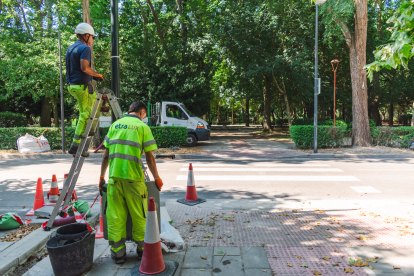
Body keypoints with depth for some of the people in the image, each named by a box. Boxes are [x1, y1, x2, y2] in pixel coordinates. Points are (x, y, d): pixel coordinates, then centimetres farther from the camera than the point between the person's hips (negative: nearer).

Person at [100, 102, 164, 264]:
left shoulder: (115, 125, 12)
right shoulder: (143, 127, 1)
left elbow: (106, 155, 11)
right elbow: (149, 158, -3)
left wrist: (102, 177, 19)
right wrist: (157, 179, 7)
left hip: (114, 177, 4)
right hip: (133, 177, -3)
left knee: (115, 216, 10)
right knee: (139, 215, 11)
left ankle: (118, 253, 20)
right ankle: (142, 249, 24)